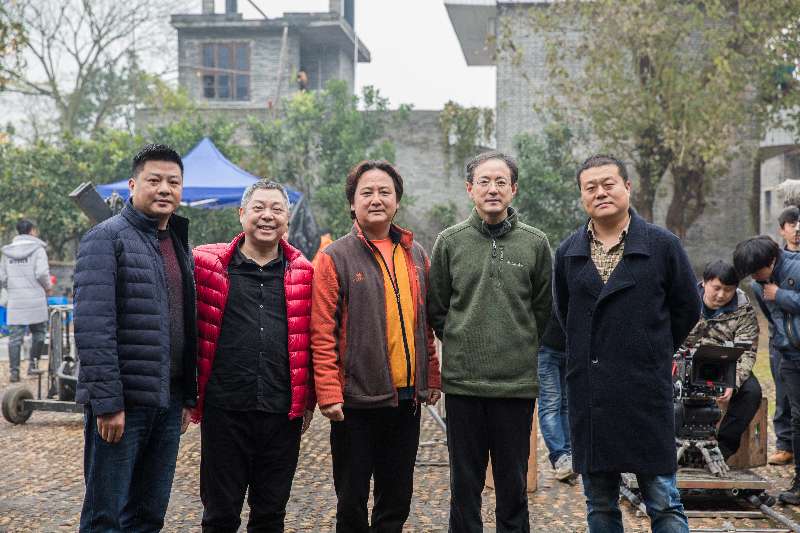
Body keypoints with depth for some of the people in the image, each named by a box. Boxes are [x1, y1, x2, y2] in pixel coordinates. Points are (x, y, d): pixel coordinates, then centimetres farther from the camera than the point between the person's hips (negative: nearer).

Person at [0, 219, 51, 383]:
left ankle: (14, 371, 0)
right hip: (36, 300, -3)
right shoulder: (38, 249, -4)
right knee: (38, 333, 13)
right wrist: (47, 286, 4)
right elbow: (42, 273, -14)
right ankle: (33, 364, 11)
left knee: (15, 337, 3)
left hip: (15, 301, 3)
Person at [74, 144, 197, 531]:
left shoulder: (179, 245, 16)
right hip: (122, 402, -7)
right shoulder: (106, 238, -8)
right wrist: (106, 402, -21)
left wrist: (188, 397, 15)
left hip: (168, 404, 7)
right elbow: (93, 327, -17)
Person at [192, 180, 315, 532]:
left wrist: (307, 400, 11)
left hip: (283, 412, 2)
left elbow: (309, 341, 11)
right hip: (225, 409, -2)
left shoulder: (302, 272, 7)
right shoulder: (208, 263, 1)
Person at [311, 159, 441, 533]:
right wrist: (329, 393, -16)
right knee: (352, 501, 7)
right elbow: (322, 333, -10)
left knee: (397, 500, 15)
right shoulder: (336, 257, -6)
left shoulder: (416, 255, 11)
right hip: (357, 399, -4)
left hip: (407, 398, 5)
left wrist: (432, 380, 13)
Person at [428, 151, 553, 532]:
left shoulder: (535, 243, 3)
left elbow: (544, 310, 10)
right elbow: (437, 309, 9)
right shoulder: (449, 242, 3)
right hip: (462, 381, 0)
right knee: (465, 483, 9)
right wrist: (460, 344, 5)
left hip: (518, 382, 0)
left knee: (513, 483, 10)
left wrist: (523, 348, 7)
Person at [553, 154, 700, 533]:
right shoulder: (568, 252, 8)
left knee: (663, 502, 2)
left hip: (646, 392, -3)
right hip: (588, 397, 3)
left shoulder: (663, 245, -1)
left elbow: (687, 308, 8)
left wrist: (654, 354, 11)